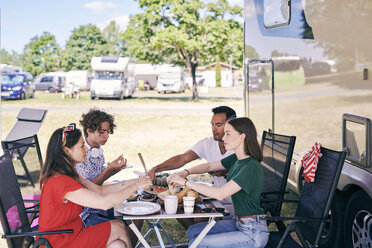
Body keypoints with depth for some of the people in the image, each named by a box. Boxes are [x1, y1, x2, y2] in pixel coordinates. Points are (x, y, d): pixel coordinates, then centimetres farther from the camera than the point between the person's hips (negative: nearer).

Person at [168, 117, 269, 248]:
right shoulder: (235, 159, 4)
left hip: (253, 233, -9)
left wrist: (186, 182, -24)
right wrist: (186, 172, -2)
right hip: (238, 223, 9)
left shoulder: (252, 167, -24)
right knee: (193, 232, 9)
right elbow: (209, 166, 17)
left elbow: (221, 194, -30)